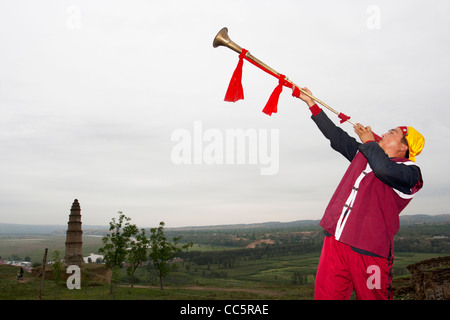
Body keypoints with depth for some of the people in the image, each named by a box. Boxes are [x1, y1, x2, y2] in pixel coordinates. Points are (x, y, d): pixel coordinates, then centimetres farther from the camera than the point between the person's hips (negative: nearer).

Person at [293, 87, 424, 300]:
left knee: (372, 296, 6)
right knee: (325, 294, 4)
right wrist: (310, 103, 24)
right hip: (335, 240, 6)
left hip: (368, 250, -5)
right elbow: (336, 136, 23)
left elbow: (385, 169, -24)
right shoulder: (364, 154, 20)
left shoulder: (409, 172, -1)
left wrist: (369, 141, -6)